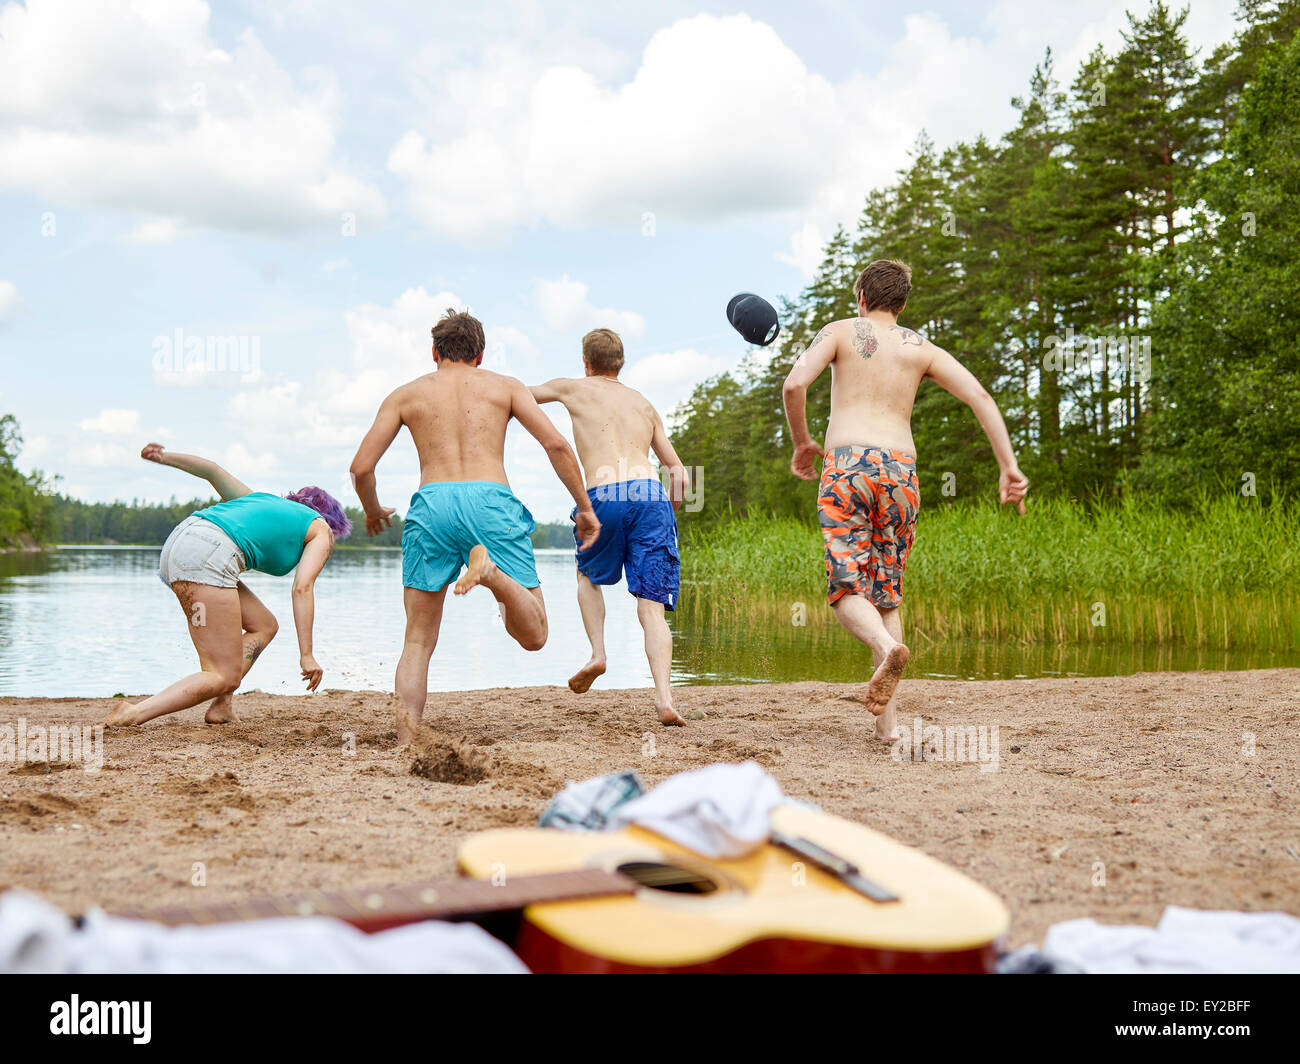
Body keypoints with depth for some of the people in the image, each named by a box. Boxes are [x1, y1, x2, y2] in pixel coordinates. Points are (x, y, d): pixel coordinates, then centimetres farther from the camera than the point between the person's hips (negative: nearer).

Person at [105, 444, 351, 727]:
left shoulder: (263, 500, 36)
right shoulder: (321, 529, 18)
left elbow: (213, 471, 23)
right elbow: (302, 588, 3)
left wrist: (165, 457, 11)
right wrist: (306, 655, 0)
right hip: (209, 555, -8)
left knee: (264, 626, 22)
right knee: (224, 677, -4)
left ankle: (221, 705, 7)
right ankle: (132, 715, -22)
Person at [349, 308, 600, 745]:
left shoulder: (406, 395, 21)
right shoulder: (504, 386, 20)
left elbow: (361, 468, 15)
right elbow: (556, 445, 7)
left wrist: (372, 512, 35)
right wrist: (585, 507, 14)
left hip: (432, 504, 1)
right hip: (490, 501, -1)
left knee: (418, 641, 12)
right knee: (534, 636, 2)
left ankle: (406, 744, -3)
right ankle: (491, 570, -28)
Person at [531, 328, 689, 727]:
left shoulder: (574, 388, 18)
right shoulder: (644, 403, 26)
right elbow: (678, 470, 23)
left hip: (605, 497, -2)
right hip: (651, 496, 2)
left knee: (589, 576, 28)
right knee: (651, 607, 0)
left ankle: (597, 653, 7)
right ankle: (664, 699, -16)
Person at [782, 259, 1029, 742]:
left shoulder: (841, 331, 11)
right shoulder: (921, 348, 18)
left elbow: (794, 384, -4)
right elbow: (981, 398, 6)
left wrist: (802, 442, 11)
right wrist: (1010, 466, 3)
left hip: (847, 465, -3)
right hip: (900, 469, 3)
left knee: (847, 590, -4)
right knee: (886, 592, 13)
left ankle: (887, 647, -37)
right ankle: (887, 719, 6)